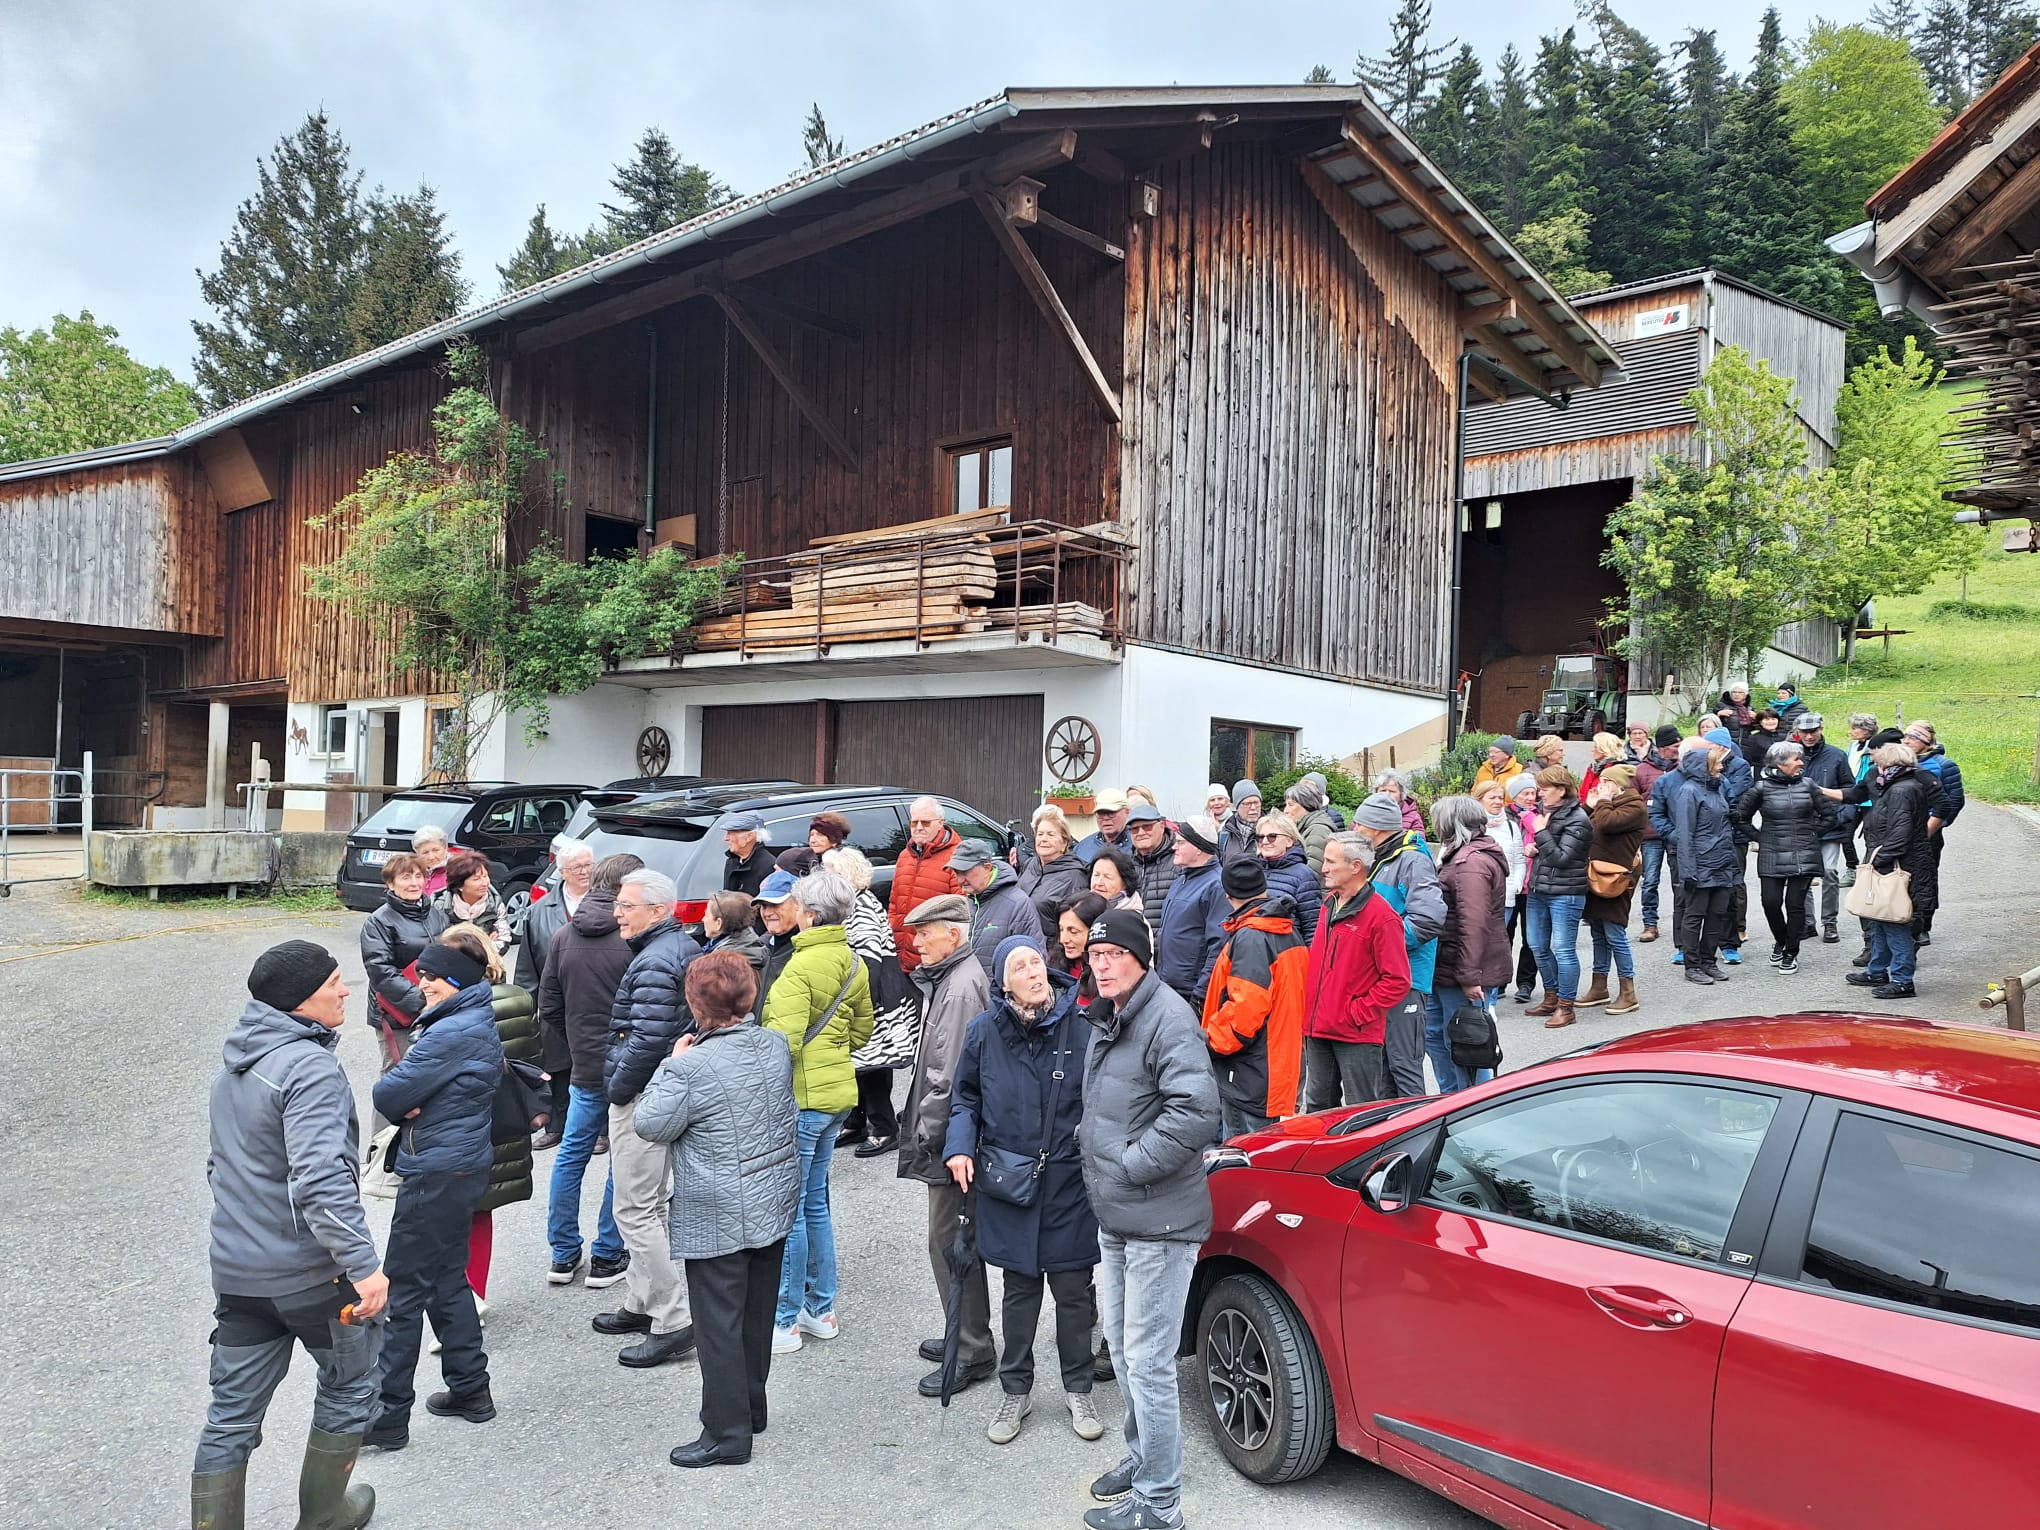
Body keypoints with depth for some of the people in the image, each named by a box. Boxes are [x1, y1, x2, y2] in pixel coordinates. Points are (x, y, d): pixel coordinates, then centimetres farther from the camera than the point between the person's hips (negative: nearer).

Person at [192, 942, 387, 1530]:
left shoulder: (235, 1062, 8)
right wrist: (363, 1263, -31)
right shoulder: (311, 1068, -23)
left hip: (236, 1270, 7)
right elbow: (321, 1178, -32)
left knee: (232, 1413, 14)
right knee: (349, 1384, 16)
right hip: (310, 1271, -7)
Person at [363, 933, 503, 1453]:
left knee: (404, 1292, 0)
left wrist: (404, 1101, 1)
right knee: (447, 1279, 18)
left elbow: (388, 1095, -19)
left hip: (436, 1175, -10)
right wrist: (415, 1103, -9)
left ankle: (388, 1416, 9)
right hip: (464, 1166, 10)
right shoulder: (478, 1024, 10)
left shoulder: (452, 1033, -22)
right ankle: (470, 1390, 27)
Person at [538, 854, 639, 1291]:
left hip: (584, 1066, 5)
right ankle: (607, 1257, 15)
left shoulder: (563, 937, 2)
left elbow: (548, 1008, 7)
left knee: (571, 1155, 17)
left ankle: (563, 1254, 23)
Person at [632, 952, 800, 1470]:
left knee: (719, 1325, 4)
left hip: (717, 1218, -7)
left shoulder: (690, 1067, -22)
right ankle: (750, 1407, 34)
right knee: (757, 1315, 19)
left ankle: (728, 1433, 12)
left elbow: (650, 1125, -12)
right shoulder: (776, 1045, -2)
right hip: (776, 1204, 7)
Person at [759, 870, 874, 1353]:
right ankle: (821, 1310, 27)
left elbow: (784, 1039, -24)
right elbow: (862, 1028, 19)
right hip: (836, 1090, 9)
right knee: (814, 1201, 18)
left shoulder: (802, 965, -18)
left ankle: (784, 1322, 10)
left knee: (789, 1208, 1)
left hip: (801, 1096, -9)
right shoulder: (854, 964, 8)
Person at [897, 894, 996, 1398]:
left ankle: (972, 1354, 9)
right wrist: (922, 1125, 17)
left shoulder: (962, 986, -20)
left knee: (950, 1241, -2)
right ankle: (967, 1335, 32)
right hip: (955, 1134, 11)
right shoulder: (950, 977, 12)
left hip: (952, 1139, -11)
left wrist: (928, 1134, -17)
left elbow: (949, 1075, -24)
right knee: (956, 1240, 19)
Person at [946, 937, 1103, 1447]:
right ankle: (1015, 1392, 31)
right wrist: (959, 1148, -6)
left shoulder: (1081, 1026, -10)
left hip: (1069, 1183, -1)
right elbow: (965, 1099, 8)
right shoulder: (984, 1032, -4)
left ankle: (1078, 1390, 30)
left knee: (1074, 1290, 11)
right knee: (1019, 1291, 14)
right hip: (1008, 1182, 1)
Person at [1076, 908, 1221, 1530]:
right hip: (1114, 1216, 10)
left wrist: (1130, 1162, -21)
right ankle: (1142, 1457, 41)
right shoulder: (1105, 1020, 11)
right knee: (1121, 1346, 22)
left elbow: (1197, 1111, -28)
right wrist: (1090, 1146, 12)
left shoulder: (1168, 1017, -19)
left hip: (1158, 1221, -10)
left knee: (1147, 1362, -1)